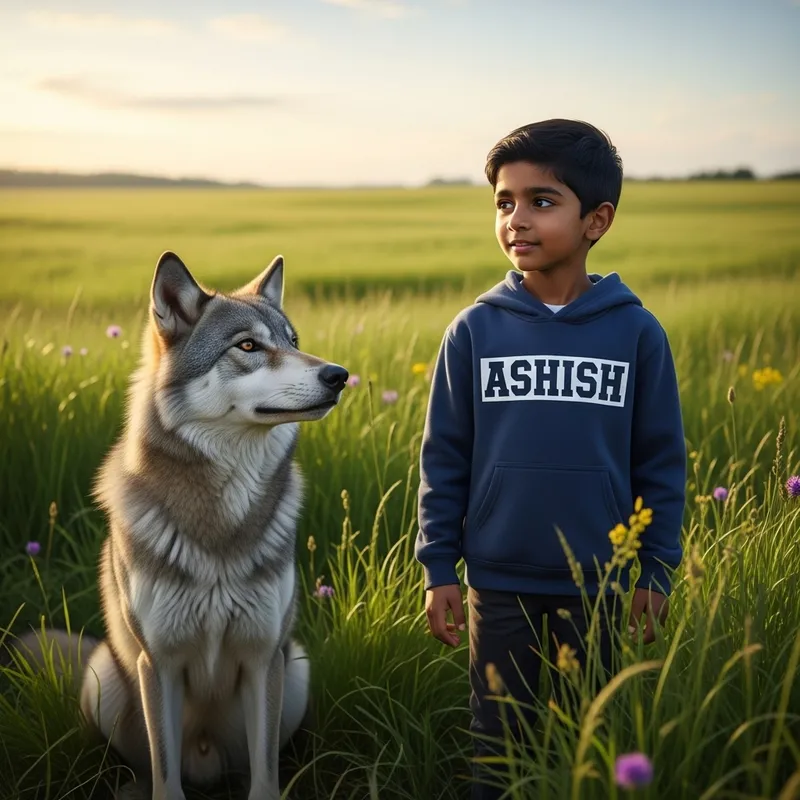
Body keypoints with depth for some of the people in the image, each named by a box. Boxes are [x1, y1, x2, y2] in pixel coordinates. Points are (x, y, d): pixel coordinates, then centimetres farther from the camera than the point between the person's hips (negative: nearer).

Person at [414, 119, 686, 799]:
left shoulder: (636, 332, -4)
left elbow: (661, 462, 2)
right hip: (498, 583, 1)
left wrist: (657, 570, 2)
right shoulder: (474, 330, -3)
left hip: (599, 586, 0)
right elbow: (444, 456, 2)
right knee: (499, 740, 12)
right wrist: (439, 568, 0)